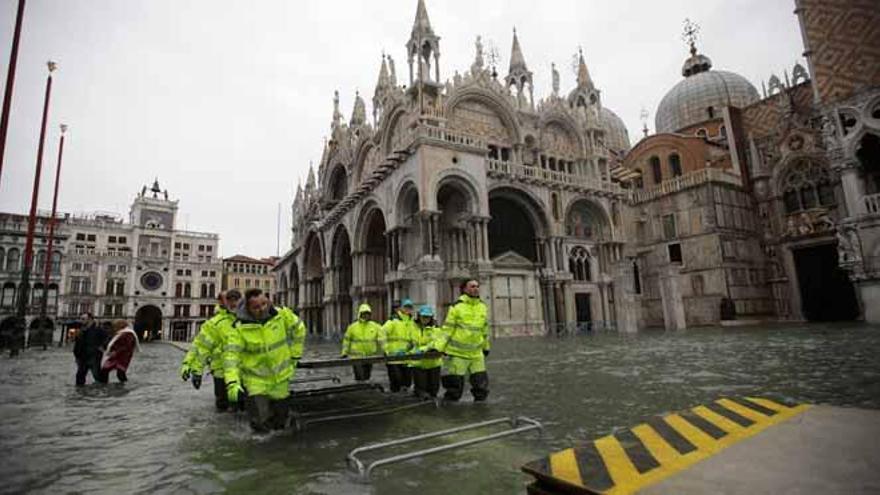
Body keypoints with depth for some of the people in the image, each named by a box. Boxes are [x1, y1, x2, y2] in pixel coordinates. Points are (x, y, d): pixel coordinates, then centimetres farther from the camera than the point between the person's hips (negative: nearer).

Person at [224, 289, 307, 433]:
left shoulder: (282, 314, -12)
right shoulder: (239, 327, -18)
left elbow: (298, 328, 4)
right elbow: (231, 354, -23)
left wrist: (295, 354, 6)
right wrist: (232, 382, -34)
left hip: (281, 377, 2)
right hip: (256, 381, -2)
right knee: (261, 426, -5)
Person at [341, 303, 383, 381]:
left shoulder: (375, 326, 1)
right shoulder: (352, 327, -2)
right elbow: (346, 340, 7)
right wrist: (344, 353, 4)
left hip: (370, 357, 3)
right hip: (356, 357, -3)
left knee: (366, 378, 14)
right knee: (360, 378, -8)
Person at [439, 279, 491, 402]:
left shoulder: (483, 307, 7)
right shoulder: (457, 307, -10)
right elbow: (447, 329, -9)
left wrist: (486, 346, 20)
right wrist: (442, 348, -12)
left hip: (476, 353, 5)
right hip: (457, 353, -5)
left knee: (481, 383, 7)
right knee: (455, 385, 3)